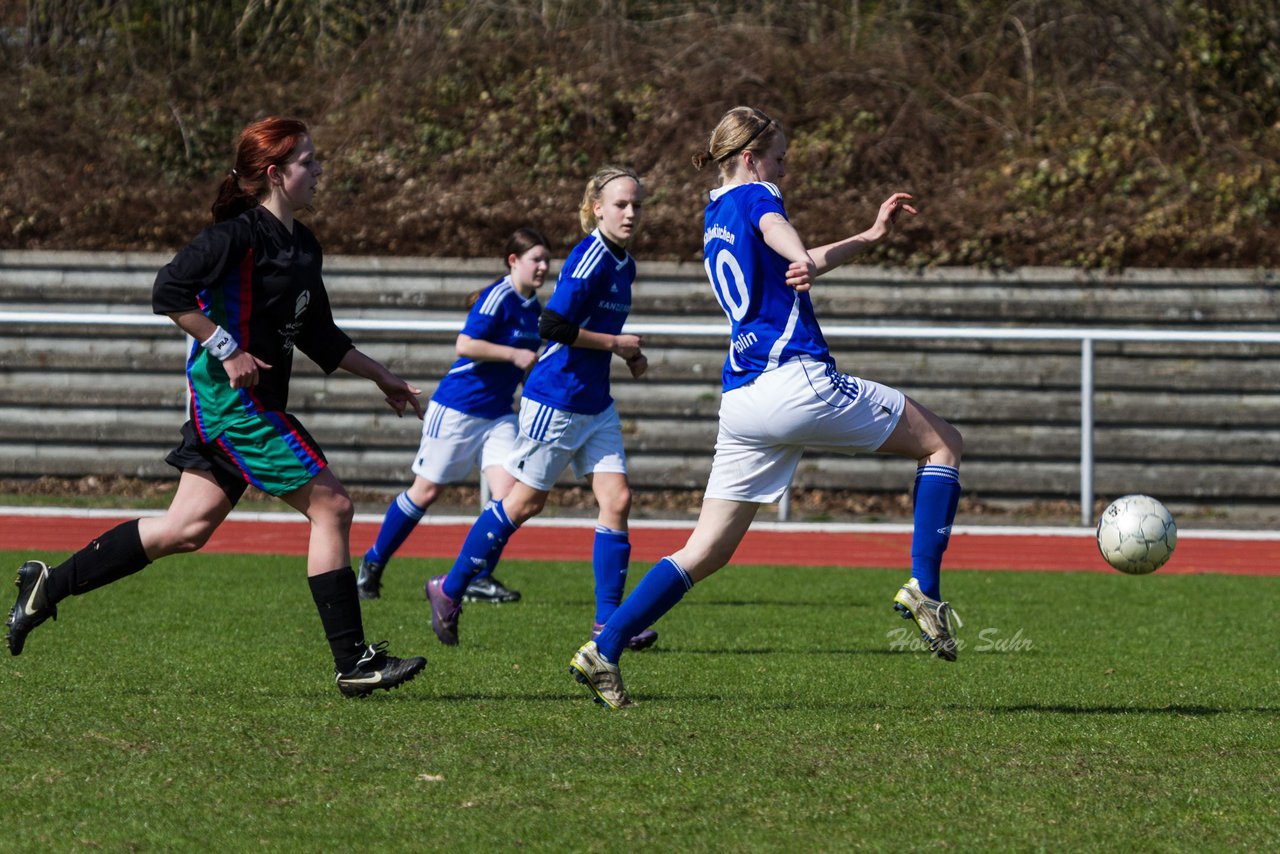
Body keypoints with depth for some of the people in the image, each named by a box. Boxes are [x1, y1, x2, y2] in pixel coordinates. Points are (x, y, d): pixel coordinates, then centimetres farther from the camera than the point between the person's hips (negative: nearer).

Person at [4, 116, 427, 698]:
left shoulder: (302, 246, 15)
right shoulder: (241, 233, -13)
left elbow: (320, 338, 24)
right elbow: (169, 293, -18)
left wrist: (381, 377, 23)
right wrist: (226, 349, -19)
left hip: (253, 402, 9)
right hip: (231, 395, -9)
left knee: (187, 528, 8)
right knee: (330, 506, -9)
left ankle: (48, 585, 15)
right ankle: (352, 662, -6)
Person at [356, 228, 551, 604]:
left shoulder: (533, 307, 9)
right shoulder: (498, 297, -16)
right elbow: (465, 345, -24)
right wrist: (514, 355, -23)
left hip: (498, 414, 7)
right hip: (457, 407, -7)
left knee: (507, 491, -11)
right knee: (426, 490, 2)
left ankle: (478, 578, -2)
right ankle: (374, 562, 20)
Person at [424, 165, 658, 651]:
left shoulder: (624, 265, 11)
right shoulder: (590, 258, -17)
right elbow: (553, 325, -24)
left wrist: (628, 356, 9)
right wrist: (615, 344, -17)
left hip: (595, 405, 8)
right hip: (555, 399, -8)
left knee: (616, 500, -2)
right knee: (525, 503, 1)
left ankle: (608, 623, 0)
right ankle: (449, 590, 17)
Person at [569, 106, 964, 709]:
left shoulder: (716, 214, 23)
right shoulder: (755, 197, -2)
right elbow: (778, 232, -29)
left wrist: (870, 236, 42)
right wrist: (807, 263, -50)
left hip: (740, 402, 8)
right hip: (797, 381, -8)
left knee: (705, 552, 9)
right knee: (943, 443, 7)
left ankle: (603, 650, -2)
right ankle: (922, 588, -3)